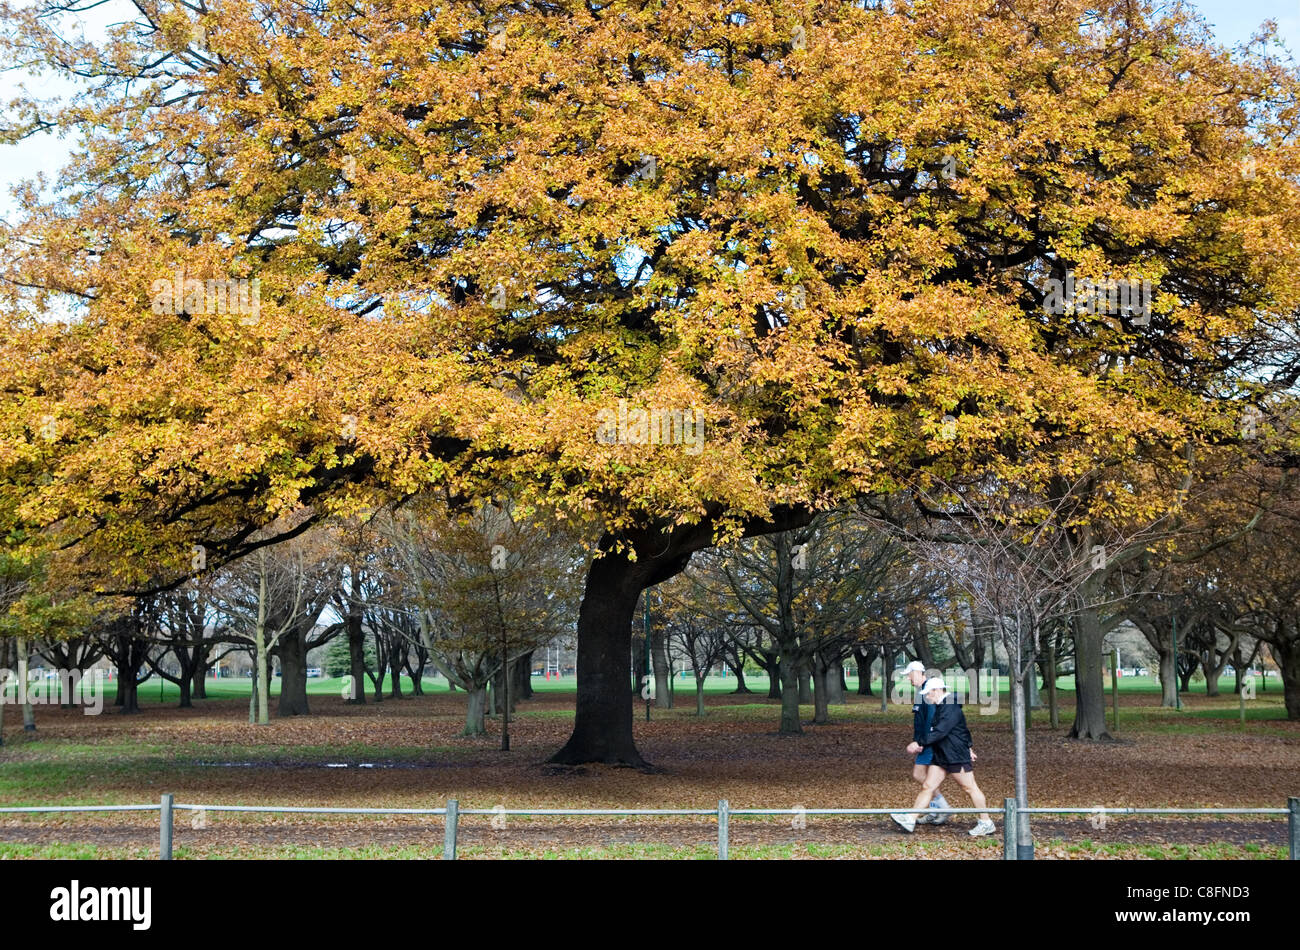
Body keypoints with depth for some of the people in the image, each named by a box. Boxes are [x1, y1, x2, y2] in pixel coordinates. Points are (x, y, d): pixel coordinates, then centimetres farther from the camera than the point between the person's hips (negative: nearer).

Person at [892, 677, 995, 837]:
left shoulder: (951, 709, -19)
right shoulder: (940, 707, 14)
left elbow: (940, 732, -27)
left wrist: (920, 744, -27)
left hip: (957, 758, -10)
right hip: (940, 757, 10)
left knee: (970, 788, 1)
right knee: (928, 787, 4)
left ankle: (986, 823, 12)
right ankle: (910, 820, 2)